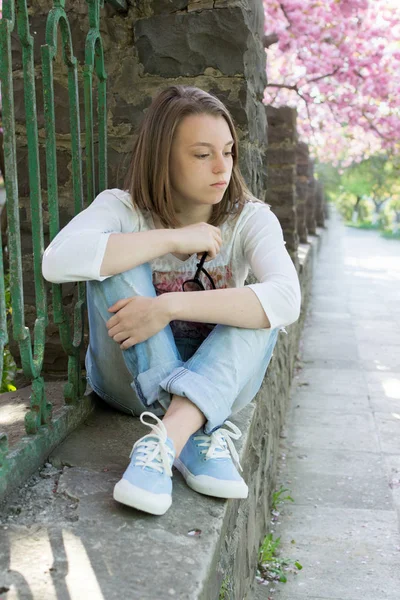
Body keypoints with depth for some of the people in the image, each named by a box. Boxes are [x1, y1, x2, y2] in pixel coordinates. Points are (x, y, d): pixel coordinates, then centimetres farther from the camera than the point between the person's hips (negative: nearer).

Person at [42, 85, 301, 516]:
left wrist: (169, 306, -38)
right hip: (132, 379, 0)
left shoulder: (251, 218, -10)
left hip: (217, 379, 0)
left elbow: (286, 299, -31)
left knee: (262, 306, -27)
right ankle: (199, 433, -35)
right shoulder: (123, 209, -10)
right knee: (113, 260, -24)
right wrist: (174, 240, -28)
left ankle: (165, 440, -42)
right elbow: (58, 261, -32)